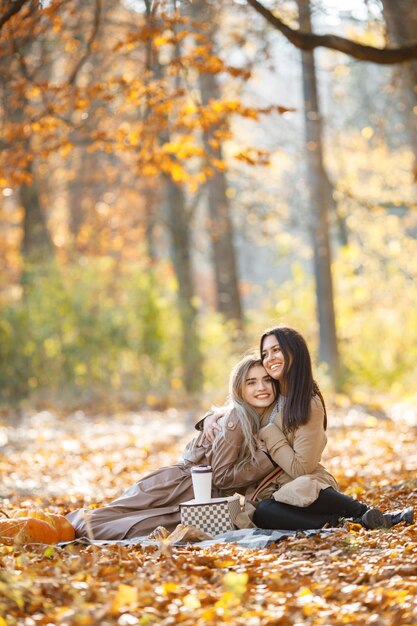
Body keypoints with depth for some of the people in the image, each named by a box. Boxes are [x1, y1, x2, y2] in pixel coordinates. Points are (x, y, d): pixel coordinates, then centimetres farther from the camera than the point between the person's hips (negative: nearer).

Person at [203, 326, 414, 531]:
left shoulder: (310, 405, -11)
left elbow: (300, 468, -16)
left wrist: (268, 433, -11)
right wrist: (212, 419, 5)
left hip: (306, 484, -5)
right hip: (268, 490, 5)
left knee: (302, 489, -43)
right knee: (261, 513, -34)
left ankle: (369, 514, -25)